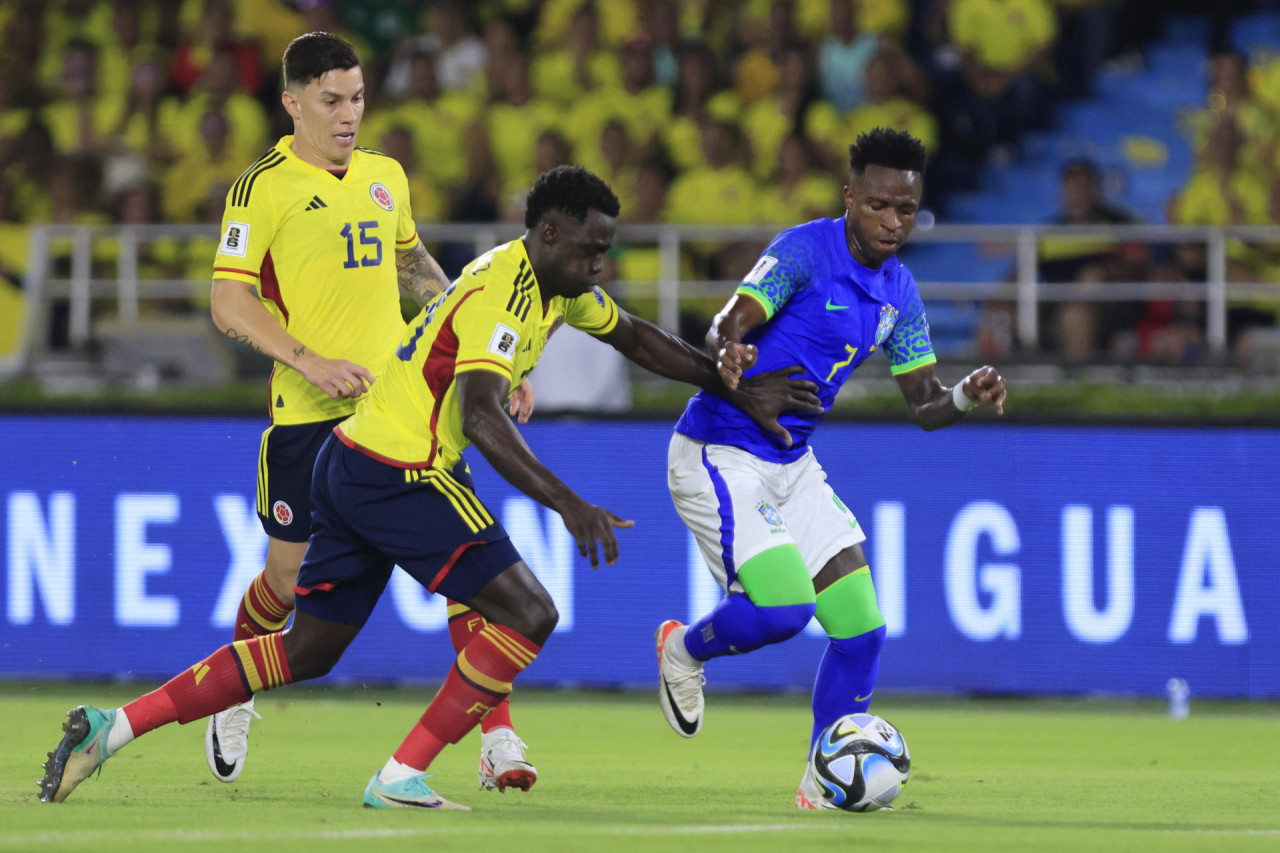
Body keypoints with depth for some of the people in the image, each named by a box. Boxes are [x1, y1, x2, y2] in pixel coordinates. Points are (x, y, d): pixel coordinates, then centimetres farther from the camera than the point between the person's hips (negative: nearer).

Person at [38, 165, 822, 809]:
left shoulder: (558, 284, 11)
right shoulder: (498, 293, -20)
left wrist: (735, 389, 19)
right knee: (528, 614, -8)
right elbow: (481, 416, -32)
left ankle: (112, 727, 10)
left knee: (307, 652, 14)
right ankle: (402, 777, -6)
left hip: (354, 464, 10)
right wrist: (569, 505, -38)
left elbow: (634, 336, 27)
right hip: (399, 479, -10)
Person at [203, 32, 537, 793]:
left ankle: (498, 739, -9)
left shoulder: (385, 177, 12)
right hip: (309, 415, -4)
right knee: (290, 574, 6)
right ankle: (234, 702, 37)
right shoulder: (264, 188, -5)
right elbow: (229, 303, -8)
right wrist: (309, 361, -19)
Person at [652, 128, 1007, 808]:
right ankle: (685, 650, 9)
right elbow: (729, 325, -25)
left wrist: (968, 395, -12)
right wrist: (730, 351, -49)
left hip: (793, 465, 7)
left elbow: (925, 406, 10)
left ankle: (826, 783, 13)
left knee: (860, 628, -1)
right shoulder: (804, 250, -15)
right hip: (719, 454, -7)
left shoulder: (898, 291, 7)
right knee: (784, 606, -22)